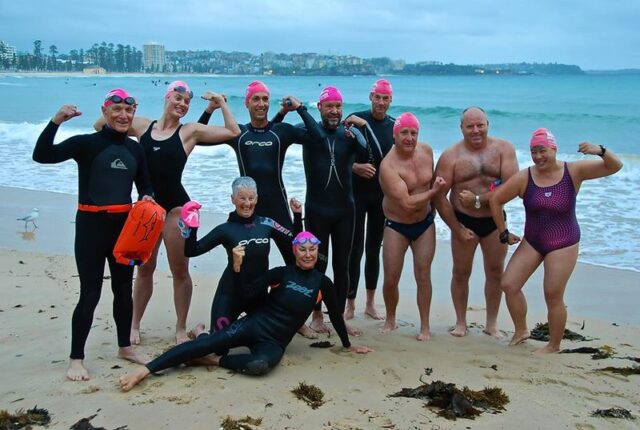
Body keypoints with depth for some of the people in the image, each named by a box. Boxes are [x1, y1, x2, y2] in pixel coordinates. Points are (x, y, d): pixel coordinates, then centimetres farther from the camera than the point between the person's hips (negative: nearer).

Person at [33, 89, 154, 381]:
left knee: (123, 288, 15)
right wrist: (56, 121, -33)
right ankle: (76, 358, 10)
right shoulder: (86, 143, -9)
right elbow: (42, 156, -21)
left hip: (125, 224, 5)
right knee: (90, 293, -4)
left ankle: (125, 347, 31)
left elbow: (144, 184, 15)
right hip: (91, 224, -5)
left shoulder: (134, 148, 7)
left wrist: (147, 198, -7)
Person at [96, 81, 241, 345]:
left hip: (176, 206, -3)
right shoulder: (142, 126, 5)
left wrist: (221, 104, -4)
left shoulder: (190, 131, -1)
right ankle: (134, 325, 29)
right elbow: (100, 127, 12)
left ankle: (181, 329, 18)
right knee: (144, 269, 15)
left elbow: (233, 133, -6)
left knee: (180, 270, 4)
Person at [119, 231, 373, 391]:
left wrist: (348, 345, 21)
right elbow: (248, 291, -8)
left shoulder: (322, 283, 3)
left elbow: (336, 314, 14)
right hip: (253, 325, 0)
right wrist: (237, 266, -24)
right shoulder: (282, 273, -1)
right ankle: (145, 370, -15)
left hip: (275, 343, 0)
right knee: (205, 343, -22)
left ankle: (212, 360, -16)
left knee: (261, 365, -36)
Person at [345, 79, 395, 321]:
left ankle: (371, 303, 22)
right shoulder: (355, 120, -6)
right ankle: (350, 304, 8)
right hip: (356, 194, -3)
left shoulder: (394, 126, 4)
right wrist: (356, 167, -21)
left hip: (382, 196, 3)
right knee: (355, 249, -2)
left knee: (374, 249, 11)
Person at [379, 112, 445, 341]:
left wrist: (433, 205, 6)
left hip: (425, 223, 4)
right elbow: (407, 203, -29)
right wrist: (433, 191, -17)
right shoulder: (388, 166, -24)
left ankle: (425, 326, 17)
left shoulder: (426, 151, -6)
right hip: (396, 226, -4)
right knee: (391, 279, 1)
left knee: (423, 276, 5)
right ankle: (390, 320, 27)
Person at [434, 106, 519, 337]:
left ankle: (492, 323, 26)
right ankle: (460, 322, 23)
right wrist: (457, 229, -12)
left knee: (495, 272, 10)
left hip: (494, 220, 1)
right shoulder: (451, 156, -7)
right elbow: (439, 196, -11)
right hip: (463, 221, -1)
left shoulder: (503, 149, -5)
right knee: (461, 273, 7)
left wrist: (479, 200, -20)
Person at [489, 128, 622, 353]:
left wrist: (600, 150, -34)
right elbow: (495, 200, -1)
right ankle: (521, 331, 23)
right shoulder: (523, 178, -10)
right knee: (508, 284, 0)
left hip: (563, 245, -3)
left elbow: (615, 166, -13)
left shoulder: (574, 171, -11)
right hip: (531, 242, 3)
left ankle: (554, 346, 21)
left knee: (553, 297, 0)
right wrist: (504, 233, 2)